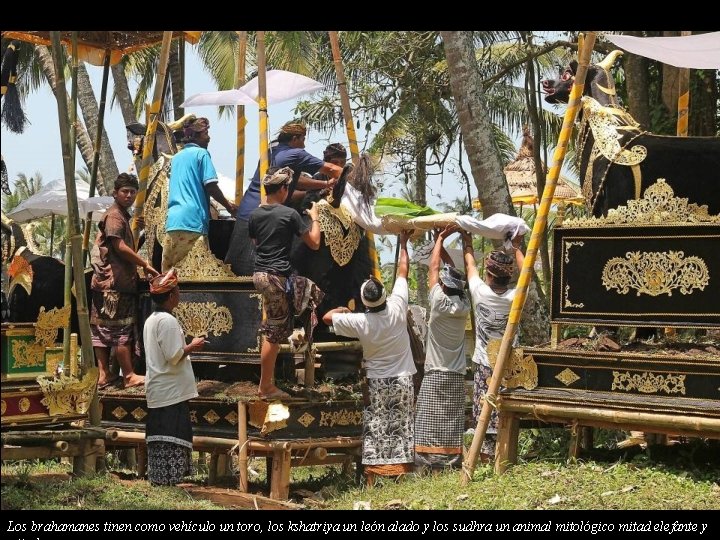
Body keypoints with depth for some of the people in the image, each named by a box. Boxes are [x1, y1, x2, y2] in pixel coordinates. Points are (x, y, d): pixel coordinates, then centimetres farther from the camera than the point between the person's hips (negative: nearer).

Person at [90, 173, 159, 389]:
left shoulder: (122, 216, 22)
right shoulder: (114, 216, -9)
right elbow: (120, 246, -17)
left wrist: (140, 264, 16)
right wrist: (145, 265, -14)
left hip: (105, 282, 10)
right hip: (115, 282, -10)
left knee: (103, 329, 8)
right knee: (122, 329, -8)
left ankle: (104, 374, 10)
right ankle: (130, 376, -7)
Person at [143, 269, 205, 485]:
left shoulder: (150, 320, 14)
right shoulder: (168, 321, -17)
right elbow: (174, 356, -20)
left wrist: (187, 346, 19)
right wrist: (192, 346, -6)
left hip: (156, 391, 10)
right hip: (172, 390, -10)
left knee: (158, 434, 12)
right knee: (172, 435, -6)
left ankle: (157, 477, 16)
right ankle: (169, 478, -5)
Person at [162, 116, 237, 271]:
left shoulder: (177, 157, 22)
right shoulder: (201, 153, 0)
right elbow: (210, 186, -7)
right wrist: (228, 205, 7)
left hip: (173, 220, 7)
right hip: (193, 219, -7)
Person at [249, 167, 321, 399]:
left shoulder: (255, 214, 8)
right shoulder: (290, 214, -10)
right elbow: (314, 243, -3)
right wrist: (314, 218, 10)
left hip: (259, 274, 7)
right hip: (276, 277, -7)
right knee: (274, 333, -1)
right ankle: (265, 387, 3)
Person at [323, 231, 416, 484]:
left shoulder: (360, 322, -15)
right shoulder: (397, 309, -12)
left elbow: (327, 317, -2)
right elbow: (403, 271, 0)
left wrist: (341, 310, 18)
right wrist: (403, 243, 11)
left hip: (376, 383, -1)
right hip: (402, 381, 1)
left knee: (374, 430, 2)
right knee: (399, 429, 4)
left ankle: (371, 479, 0)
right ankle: (399, 475, 5)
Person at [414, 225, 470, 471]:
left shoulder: (440, 302, -12)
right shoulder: (464, 305, 1)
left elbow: (434, 268, -1)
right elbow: (453, 272, 12)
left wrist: (440, 239, 10)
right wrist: (441, 242, 17)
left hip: (435, 374, -5)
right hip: (457, 375, 5)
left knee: (431, 422, -3)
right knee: (453, 421, 6)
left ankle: (428, 461, -7)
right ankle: (452, 459, 4)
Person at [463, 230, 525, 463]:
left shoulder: (480, 293, -13)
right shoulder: (514, 298, -11)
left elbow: (470, 265, 7)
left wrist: (467, 243, 23)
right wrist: (516, 248, 22)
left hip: (484, 365, -1)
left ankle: (486, 455, 9)